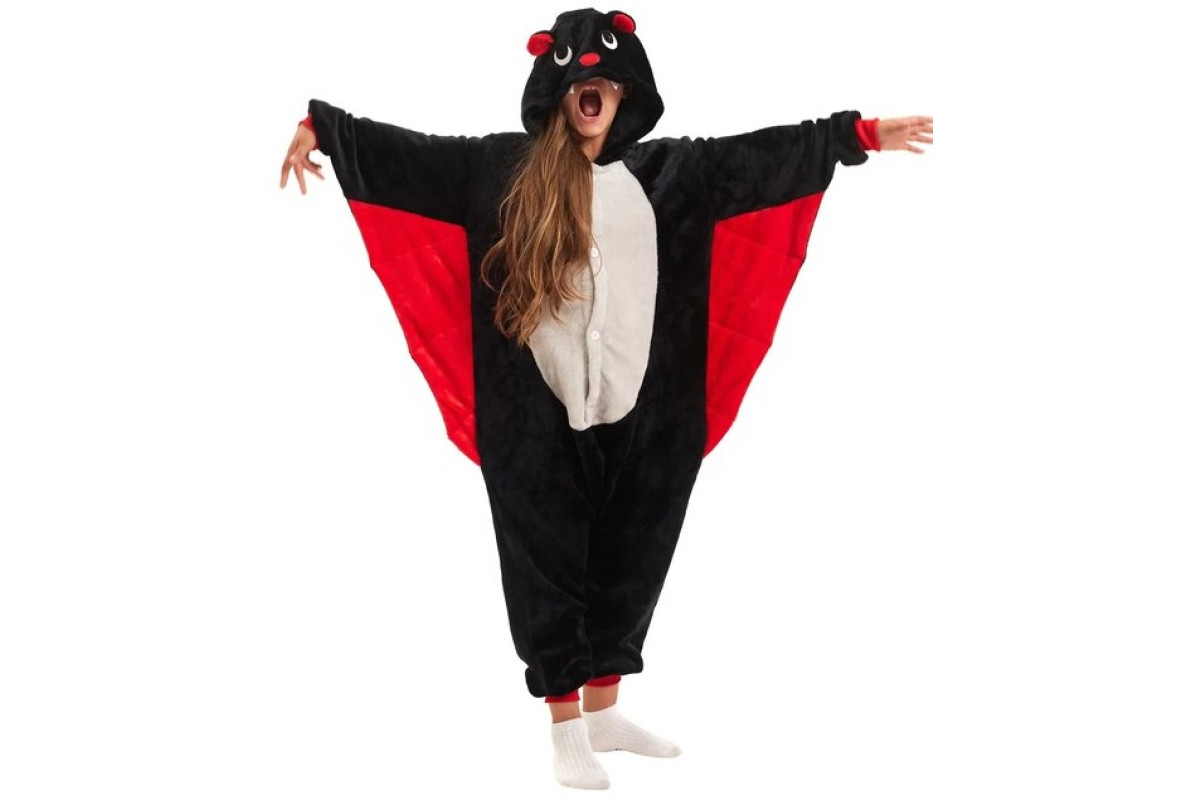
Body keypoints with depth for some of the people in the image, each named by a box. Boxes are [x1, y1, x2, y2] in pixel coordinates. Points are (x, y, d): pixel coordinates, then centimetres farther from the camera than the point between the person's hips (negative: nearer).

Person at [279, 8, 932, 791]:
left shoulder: (664, 168, 6)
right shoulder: (504, 166, 1)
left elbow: (764, 154, 5)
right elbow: (407, 151, -3)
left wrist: (863, 133, 3)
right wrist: (321, 127, -11)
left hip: (639, 412, 3)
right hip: (538, 417, -3)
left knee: (627, 560, 13)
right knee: (548, 563, 3)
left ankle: (603, 710, 30)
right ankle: (567, 730, 13)